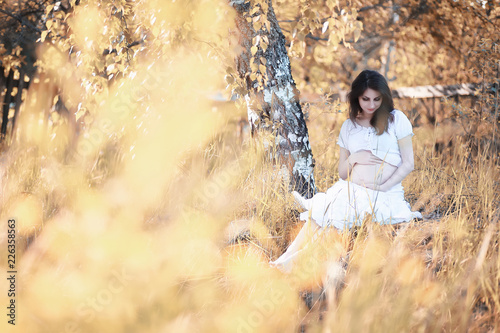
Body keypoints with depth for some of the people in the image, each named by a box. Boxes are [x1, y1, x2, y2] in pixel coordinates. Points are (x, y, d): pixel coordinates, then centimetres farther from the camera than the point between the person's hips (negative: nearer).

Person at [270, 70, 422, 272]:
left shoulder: (396, 119, 4)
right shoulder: (349, 127, 15)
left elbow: (408, 164, 0)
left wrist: (382, 188, -12)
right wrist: (353, 158, -5)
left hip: (385, 196, -4)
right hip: (350, 191, 4)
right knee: (317, 220, -26)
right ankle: (289, 260, -26)